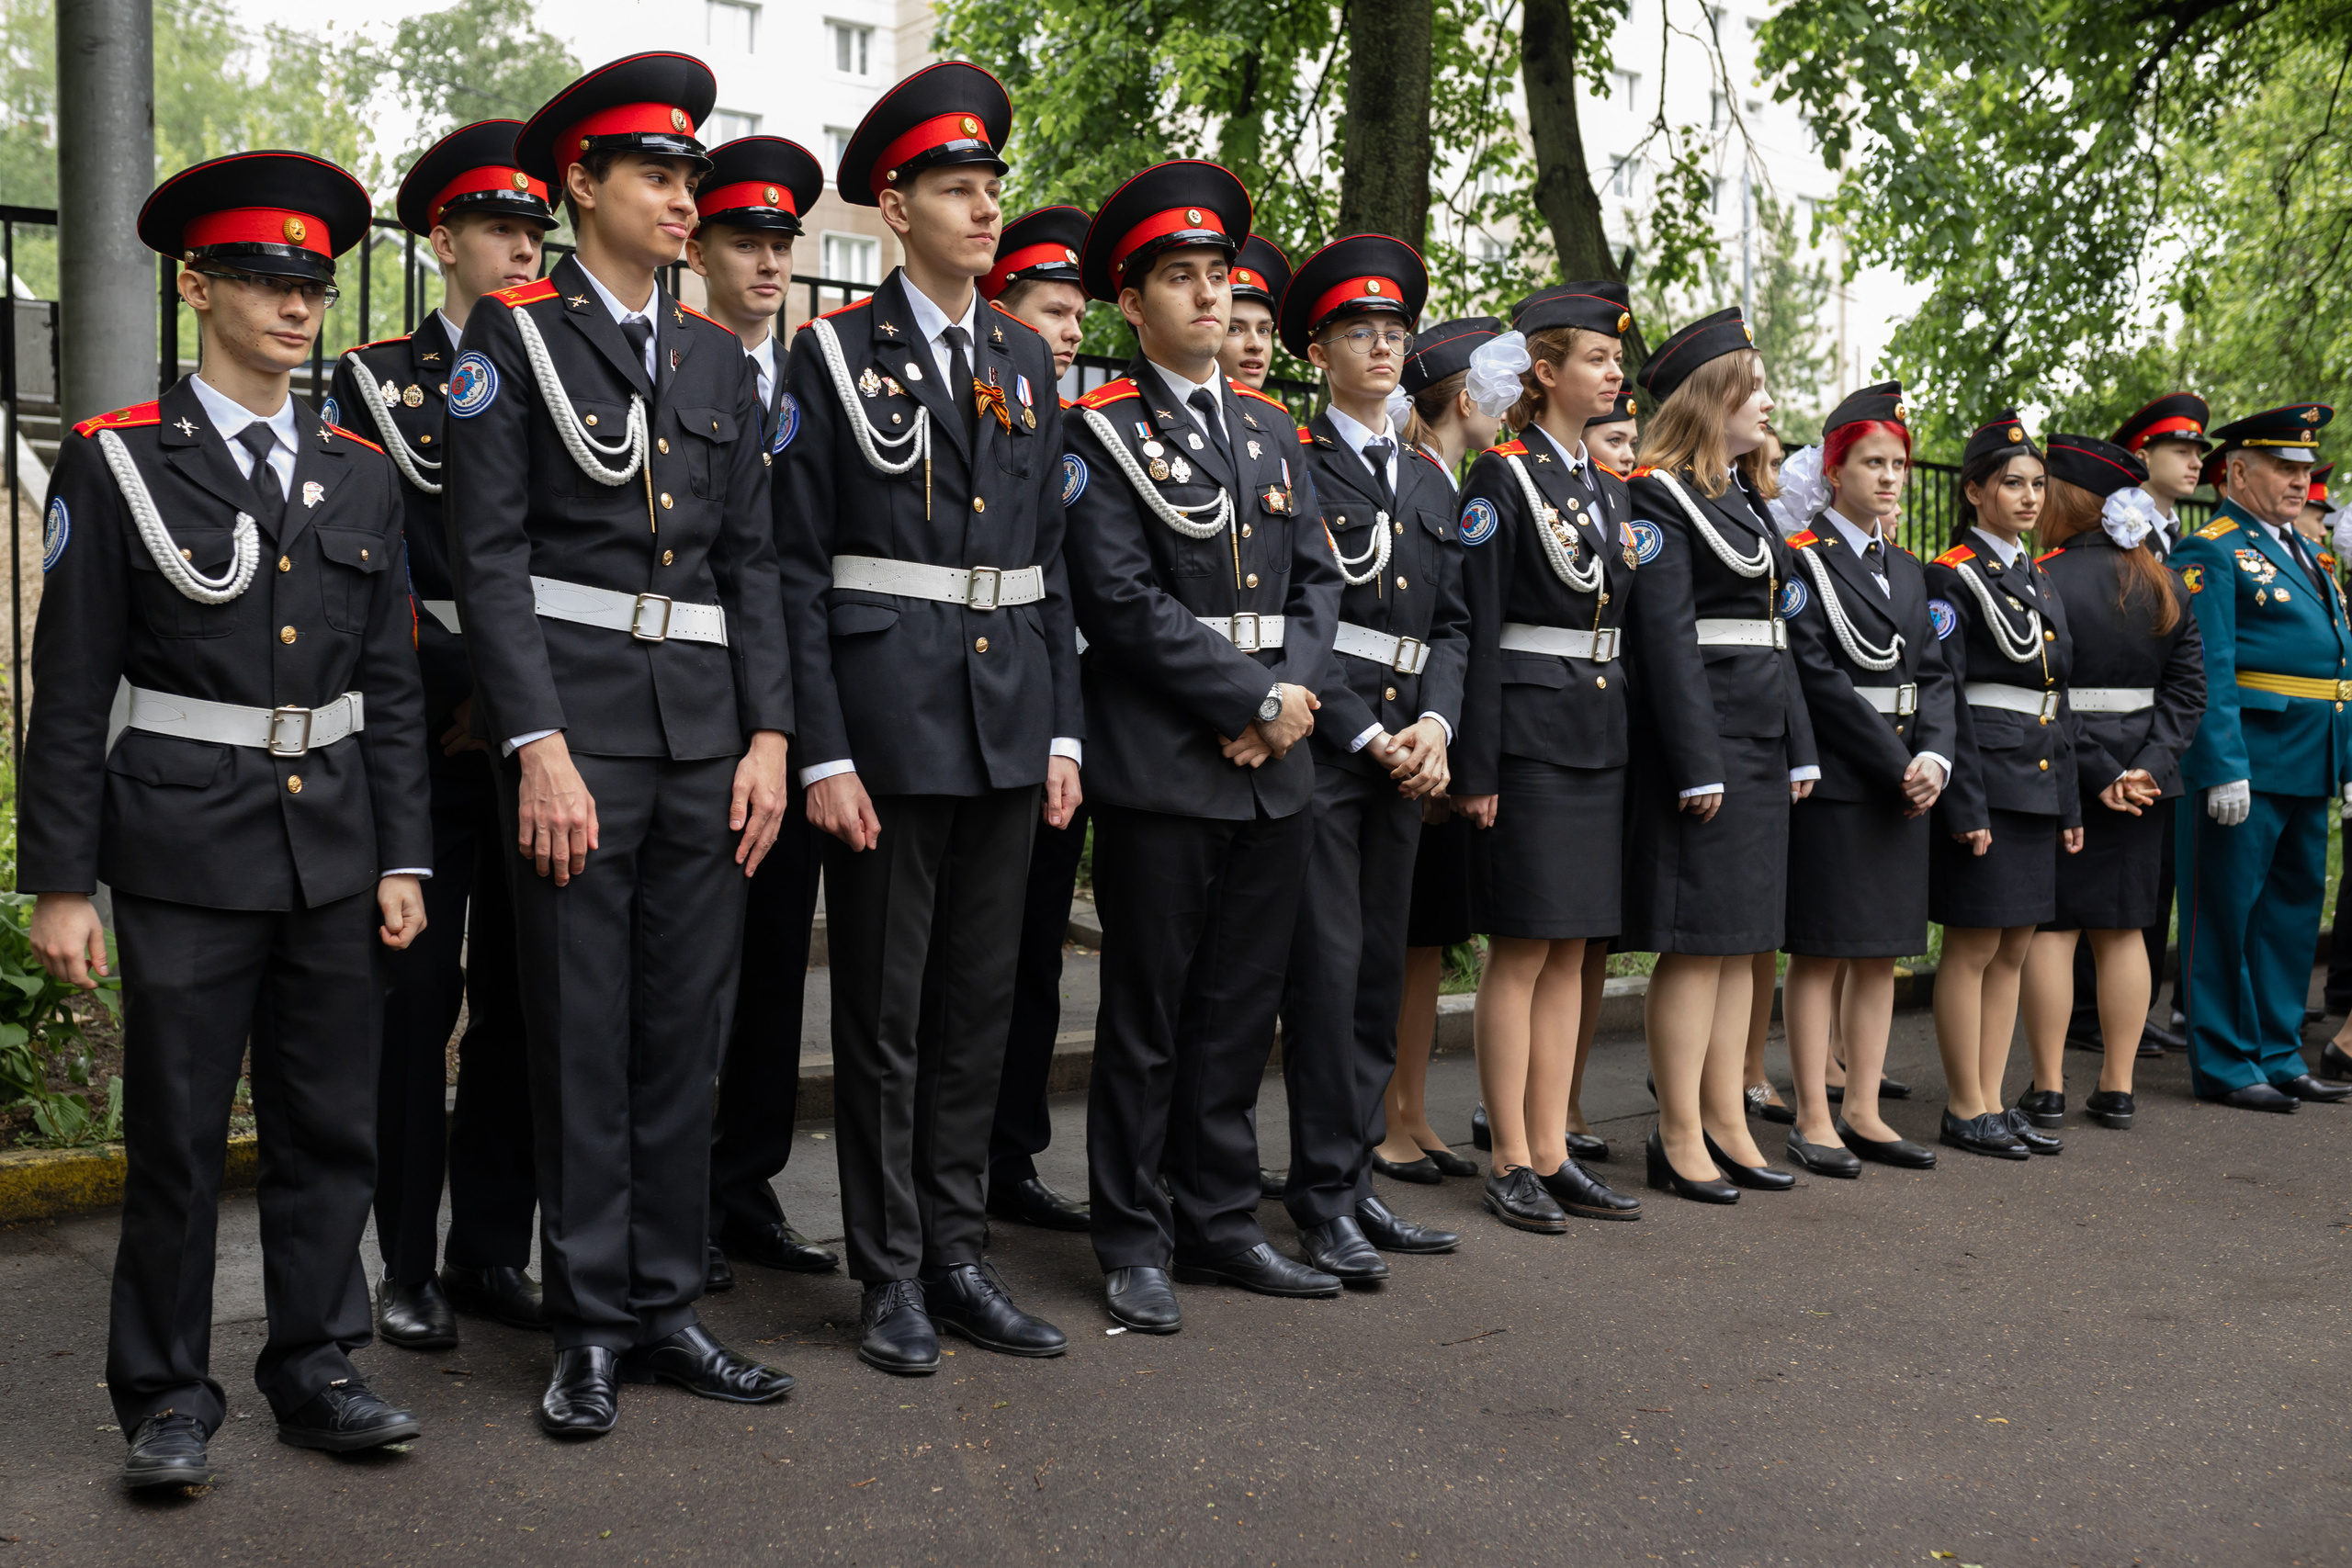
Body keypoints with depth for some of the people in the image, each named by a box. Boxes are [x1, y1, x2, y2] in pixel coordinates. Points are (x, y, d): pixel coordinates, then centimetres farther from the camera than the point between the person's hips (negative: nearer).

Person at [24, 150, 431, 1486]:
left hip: (337, 849, 4)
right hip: (186, 849, -4)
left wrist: (403, 858, 5)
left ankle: (317, 1371, 23)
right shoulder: (119, 462, -2)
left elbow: (393, 684, 10)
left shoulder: (360, 474, 9)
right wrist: (60, 879, -6)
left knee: (332, 1126, 9)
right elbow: (72, 688, -3)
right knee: (177, 1137, 4)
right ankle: (169, 1397, 18)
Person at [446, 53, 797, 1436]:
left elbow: (751, 560, 13)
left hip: (707, 730, 5)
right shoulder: (513, 334, -1)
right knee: (582, 1036, 2)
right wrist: (539, 748, -15)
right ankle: (592, 1327, 14)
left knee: (688, 1033, 9)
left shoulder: (720, 357, 14)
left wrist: (769, 735, 3)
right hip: (573, 718, -5)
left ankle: (668, 1305, 21)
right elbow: (489, 556, -7)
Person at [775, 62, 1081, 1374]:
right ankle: (893, 1276, 15)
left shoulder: (1028, 359, 13)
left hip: (1010, 722, 5)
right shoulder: (836, 355, -3)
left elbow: (1051, 560, 14)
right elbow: (798, 569, -6)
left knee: (981, 1005, 11)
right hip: (889, 720, -5)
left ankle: (958, 1257, 22)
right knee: (884, 1012, 4)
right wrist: (823, 753, -13)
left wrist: (1064, 731, 7)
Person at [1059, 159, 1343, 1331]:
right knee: (1146, 1017, 3)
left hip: (1274, 766, 6)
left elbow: (1316, 581, 13)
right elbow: (1126, 603, -13)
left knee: (1240, 1012, 12)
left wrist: (1295, 692, -6)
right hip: (1160, 769, -6)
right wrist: (1258, 698, -13)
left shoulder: (1272, 430, 16)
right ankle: (1134, 1244, 14)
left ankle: (1220, 1222, 23)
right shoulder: (1100, 432, -4)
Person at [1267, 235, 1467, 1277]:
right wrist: (1366, 735, -12)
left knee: (1380, 970, 9)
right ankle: (1323, 1199, 1)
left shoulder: (1430, 481, 19)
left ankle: (1356, 1177, 17)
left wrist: (1434, 723, -2)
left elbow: (1450, 621, 16)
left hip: (1405, 750, 7)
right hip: (1317, 745, -6)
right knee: (1327, 966, -6)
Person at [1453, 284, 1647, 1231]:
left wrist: (1634, 747, 14)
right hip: (1528, 733, -7)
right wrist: (1475, 768, -16)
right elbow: (1476, 627, -12)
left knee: (1570, 949, 8)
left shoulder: (1607, 486, 16)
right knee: (1522, 947, -3)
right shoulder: (1502, 479, -7)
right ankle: (1511, 1164, 5)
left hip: (1601, 736, 7)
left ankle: (1552, 1155, 15)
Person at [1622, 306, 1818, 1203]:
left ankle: (1726, 1123, 17)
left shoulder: (1749, 499, 19)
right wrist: (1698, 764, -20)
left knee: (1742, 938, 10)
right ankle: (1680, 1138, 2)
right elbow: (1666, 636, -15)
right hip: (1700, 736, -9)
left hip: (1763, 745, 9)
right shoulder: (1660, 497, -8)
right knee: (1698, 941, -6)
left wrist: (1799, 748, 14)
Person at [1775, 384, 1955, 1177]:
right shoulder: (1802, 562, -6)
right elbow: (1823, 682, -14)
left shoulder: (1907, 569, 16)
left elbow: (1932, 673, 10)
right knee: (1820, 953, -2)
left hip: (1902, 782, 7)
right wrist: (1897, 766, -15)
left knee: (1882, 953, 9)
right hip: (1835, 780, -7)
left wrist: (1933, 757, -8)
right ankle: (1814, 1119, 5)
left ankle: (1862, 1112, 16)